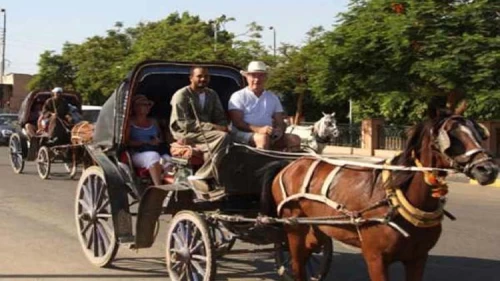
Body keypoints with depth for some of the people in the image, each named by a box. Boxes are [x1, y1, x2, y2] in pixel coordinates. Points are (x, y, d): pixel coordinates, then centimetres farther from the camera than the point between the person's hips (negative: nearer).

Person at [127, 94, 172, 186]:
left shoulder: (153, 122, 24)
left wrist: (158, 141, 0)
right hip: (138, 153, -4)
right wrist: (147, 142, -9)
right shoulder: (130, 122, 10)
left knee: (168, 160, -31)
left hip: (157, 151, 4)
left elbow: (161, 137, 25)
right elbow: (127, 141, -1)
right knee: (153, 156, -39)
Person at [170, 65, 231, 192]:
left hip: (206, 133, 6)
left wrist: (222, 127, -12)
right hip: (185, 133, -6)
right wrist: (212, 127, -22)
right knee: (223, 137, -30)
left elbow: (220, 117, 15)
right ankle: (200, 176, -28)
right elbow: (184, 123, -16)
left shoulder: (212, 94, 14)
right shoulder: (181, 95, -7)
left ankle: (200, 177, -26)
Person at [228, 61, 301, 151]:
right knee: (263, 138, -37)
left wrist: (280, 130, -11)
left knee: (294, 139, -20)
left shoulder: (273, 98, 20)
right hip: (243, 134, -5)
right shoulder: (239, 96, 5)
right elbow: (237, 123, -7)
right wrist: (259, 129, -25)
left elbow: (280, 122, 16)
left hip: (268, 134, 5)